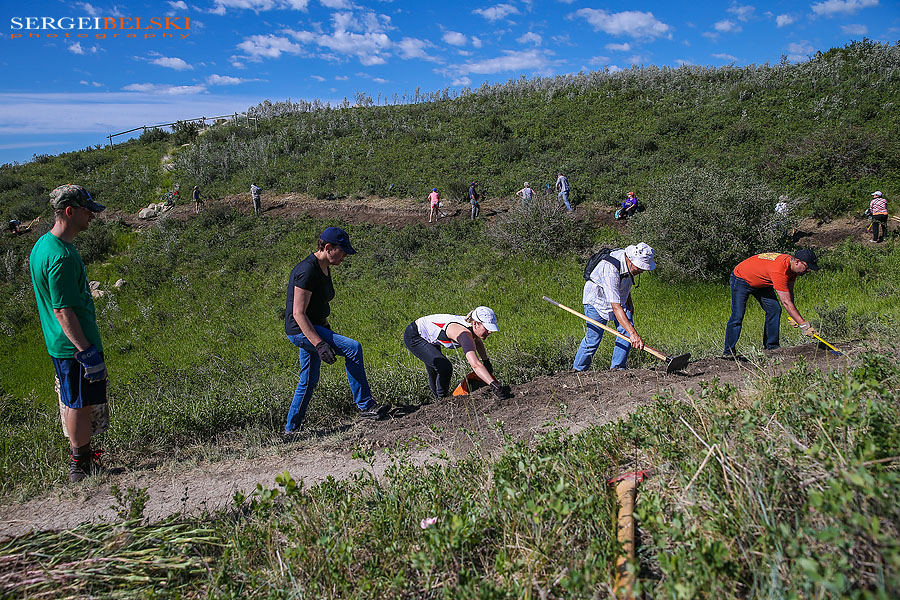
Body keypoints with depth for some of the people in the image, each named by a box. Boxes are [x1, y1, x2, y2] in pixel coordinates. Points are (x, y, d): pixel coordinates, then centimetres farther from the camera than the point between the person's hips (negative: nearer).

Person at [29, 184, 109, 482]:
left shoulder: (43, 244, 8)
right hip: (75, 346, -10)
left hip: (62, 345, 10)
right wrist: (88, 353, -23)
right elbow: (64, 312, -25)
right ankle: (80, 466, 16)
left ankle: (81, 457, 34)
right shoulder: (61, 257, -25)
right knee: (81, 404, 3)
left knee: (74, 403, 20)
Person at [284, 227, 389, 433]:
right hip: (300, 330, -10)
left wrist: (327, 333, 25)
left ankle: (291, 428, 28)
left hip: (314, 328, 10)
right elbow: (298, 313, -24)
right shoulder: (307, 270, -21)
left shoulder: (325, 268, 10)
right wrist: (320, 344, -30)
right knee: (352, 347, -21)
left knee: (309, 381, 15)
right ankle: (365, 406, -14)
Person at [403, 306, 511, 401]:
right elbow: (475, 365, -49)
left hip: (429, 337, 9)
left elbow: (478, 341, 16)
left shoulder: (471, 325, -11)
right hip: (413, 337, -9)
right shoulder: (464, 333, -37)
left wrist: (486, 362, 21)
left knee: (435, 373, 17)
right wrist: (494, 385, -56)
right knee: (445, 368, -17)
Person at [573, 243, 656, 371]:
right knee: (593, 340, -7)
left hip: (620, 297, 7)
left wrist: (629, 300, 7)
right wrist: (633, 333, -49)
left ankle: (617, 368, -2)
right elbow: (615, 306, -44)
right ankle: (577, 370, 10)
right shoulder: (611, 270, -40)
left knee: (626, 332, -9)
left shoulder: (630, 261, -15)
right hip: (597, 300, -7)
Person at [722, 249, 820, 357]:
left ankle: (772, 347, 4)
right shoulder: (779, 270, -39)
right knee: (737, 315, -17)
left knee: (775, 310, -2)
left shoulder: (791, 265, -11)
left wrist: (794, 317, -9)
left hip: (761, 282, 9)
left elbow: (789, 292, 0)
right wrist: (804, 325, -35)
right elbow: (786, 302, -37)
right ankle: (728, 352, -10)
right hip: (741, 280, -9)